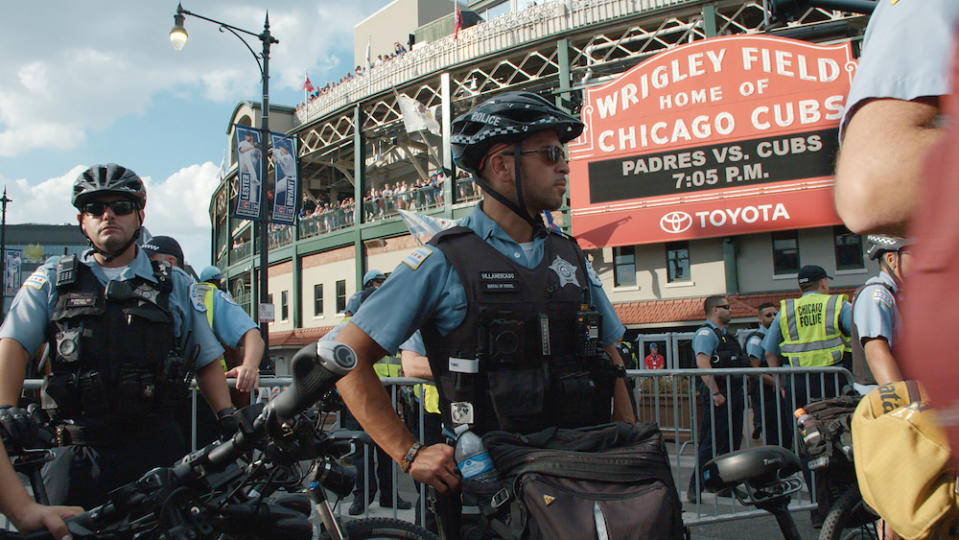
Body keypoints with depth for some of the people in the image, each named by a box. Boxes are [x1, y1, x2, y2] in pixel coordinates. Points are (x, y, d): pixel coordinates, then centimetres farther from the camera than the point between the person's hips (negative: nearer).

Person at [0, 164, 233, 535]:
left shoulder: (176, 286, 13)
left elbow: (206, 362, 14)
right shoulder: (52, 281, 12)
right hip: (80, 453, 0)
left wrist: (228, 416, 0)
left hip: (156, 450, 0)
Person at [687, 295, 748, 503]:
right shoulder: (706, 333, -9)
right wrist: (715, 393, -25)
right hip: (717, 396, -10)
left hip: (733, 395, 10)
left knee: (732, 441, 13)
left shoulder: (726, 335, 22)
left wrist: (738, 392, 20)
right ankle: (695, 488, -3)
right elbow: (703, 363, -22)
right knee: (710, 444, -9)